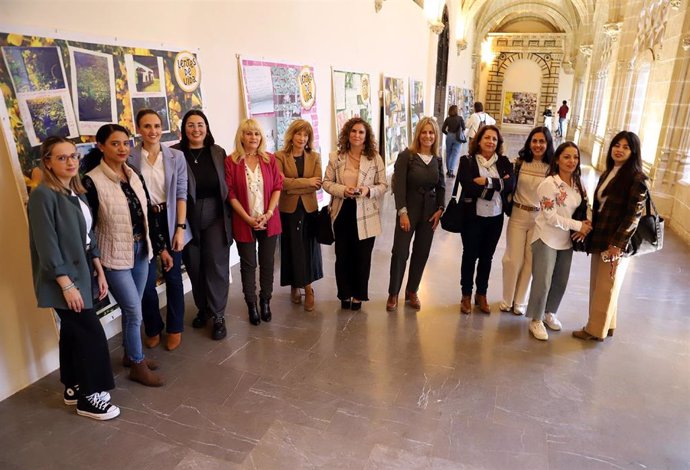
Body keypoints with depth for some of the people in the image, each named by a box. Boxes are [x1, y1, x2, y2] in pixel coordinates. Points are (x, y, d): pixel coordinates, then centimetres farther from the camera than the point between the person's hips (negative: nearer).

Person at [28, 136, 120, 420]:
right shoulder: (43, 195, -17)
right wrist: (67, 285, -21)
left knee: (73, 332, 18)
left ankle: (73, 388, 33)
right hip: (62, 279, -8)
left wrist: (100, 272, 10)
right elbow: (47, 245, -20)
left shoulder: (76, 192, 9)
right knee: (92, 334, -4)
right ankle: (89, 397, 12)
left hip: (81, 273, 8)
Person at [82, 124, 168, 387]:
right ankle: (137, 365, 19)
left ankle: (130, 354, 36)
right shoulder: (92, 181, -14)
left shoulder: (134, 176, 5)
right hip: (115, 256, -6)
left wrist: (161, 248, 10)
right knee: (134, 311, 1)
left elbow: (148, 215, 10)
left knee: (132, 309, 17)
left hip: (141, 251, 6)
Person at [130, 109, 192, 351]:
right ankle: (152, 328, 26)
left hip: (169, 220, 1)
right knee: (147, 279, 2)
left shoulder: (176, 156, -1)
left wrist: (180, 228, -8)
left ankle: (175, 328, 27)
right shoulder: (130, 158, -2)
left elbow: (181, 194, -2)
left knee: (173, 276, 9)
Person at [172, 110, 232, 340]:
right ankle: (202, 308, 31)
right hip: (188, 218, 0)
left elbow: (227, 185, 5)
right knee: (194, 267, 11)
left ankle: (218, 316, 12)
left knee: (217, 265, -1)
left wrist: (229, 216, 0)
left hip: (215, 217, 0)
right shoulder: (175, 153, -3)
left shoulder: (218, 152, 3)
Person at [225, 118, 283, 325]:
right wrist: (248, 219, -12)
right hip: (244, 222, -2)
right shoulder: (231, 161, -5)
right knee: (248, 265, 8)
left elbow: (277, 187, 2)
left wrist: (268, 214, -9)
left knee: (267, 263, 11)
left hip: (269, 221, 2)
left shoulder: (270, 159, 3)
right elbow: (230, 194, -7)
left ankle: (265, 302, 28)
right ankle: (251, 305, 22)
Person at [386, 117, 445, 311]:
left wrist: (440, 209, -1)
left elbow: (441, 187, 11)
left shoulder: (437, 160, 6)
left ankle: (412, 291, 27)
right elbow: (399, 185, -12)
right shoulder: (406, 155, -8)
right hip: (408, 209, -4)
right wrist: (402, 212, -17)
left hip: (429, 212, 4)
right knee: (400, 252, -3)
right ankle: (393, 293, 14)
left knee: (421, 253, 10)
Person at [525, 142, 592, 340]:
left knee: (561, 281, 16)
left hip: (566, 241, 6)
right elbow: (551, 217, -20)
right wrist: (578, 225, -17)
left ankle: (549, 312, 38)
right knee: (543, 282, 2)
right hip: (547, 240, -6)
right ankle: (536, 320, 19)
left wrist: (584, 227, -10)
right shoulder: (549, 184, -19)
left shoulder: (577, 184, 2)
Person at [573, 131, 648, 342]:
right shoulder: (607, 173, 10)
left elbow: (633, 216, -16)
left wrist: (617, 245, -20)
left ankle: (597, 330, 20)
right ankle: (605, 325, 32)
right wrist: (590, 228, 9)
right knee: (597, 285, 16)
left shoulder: (637, 179, -12)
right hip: (599, 238, 7)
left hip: (617, 242, -7)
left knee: (606, 287, 6)